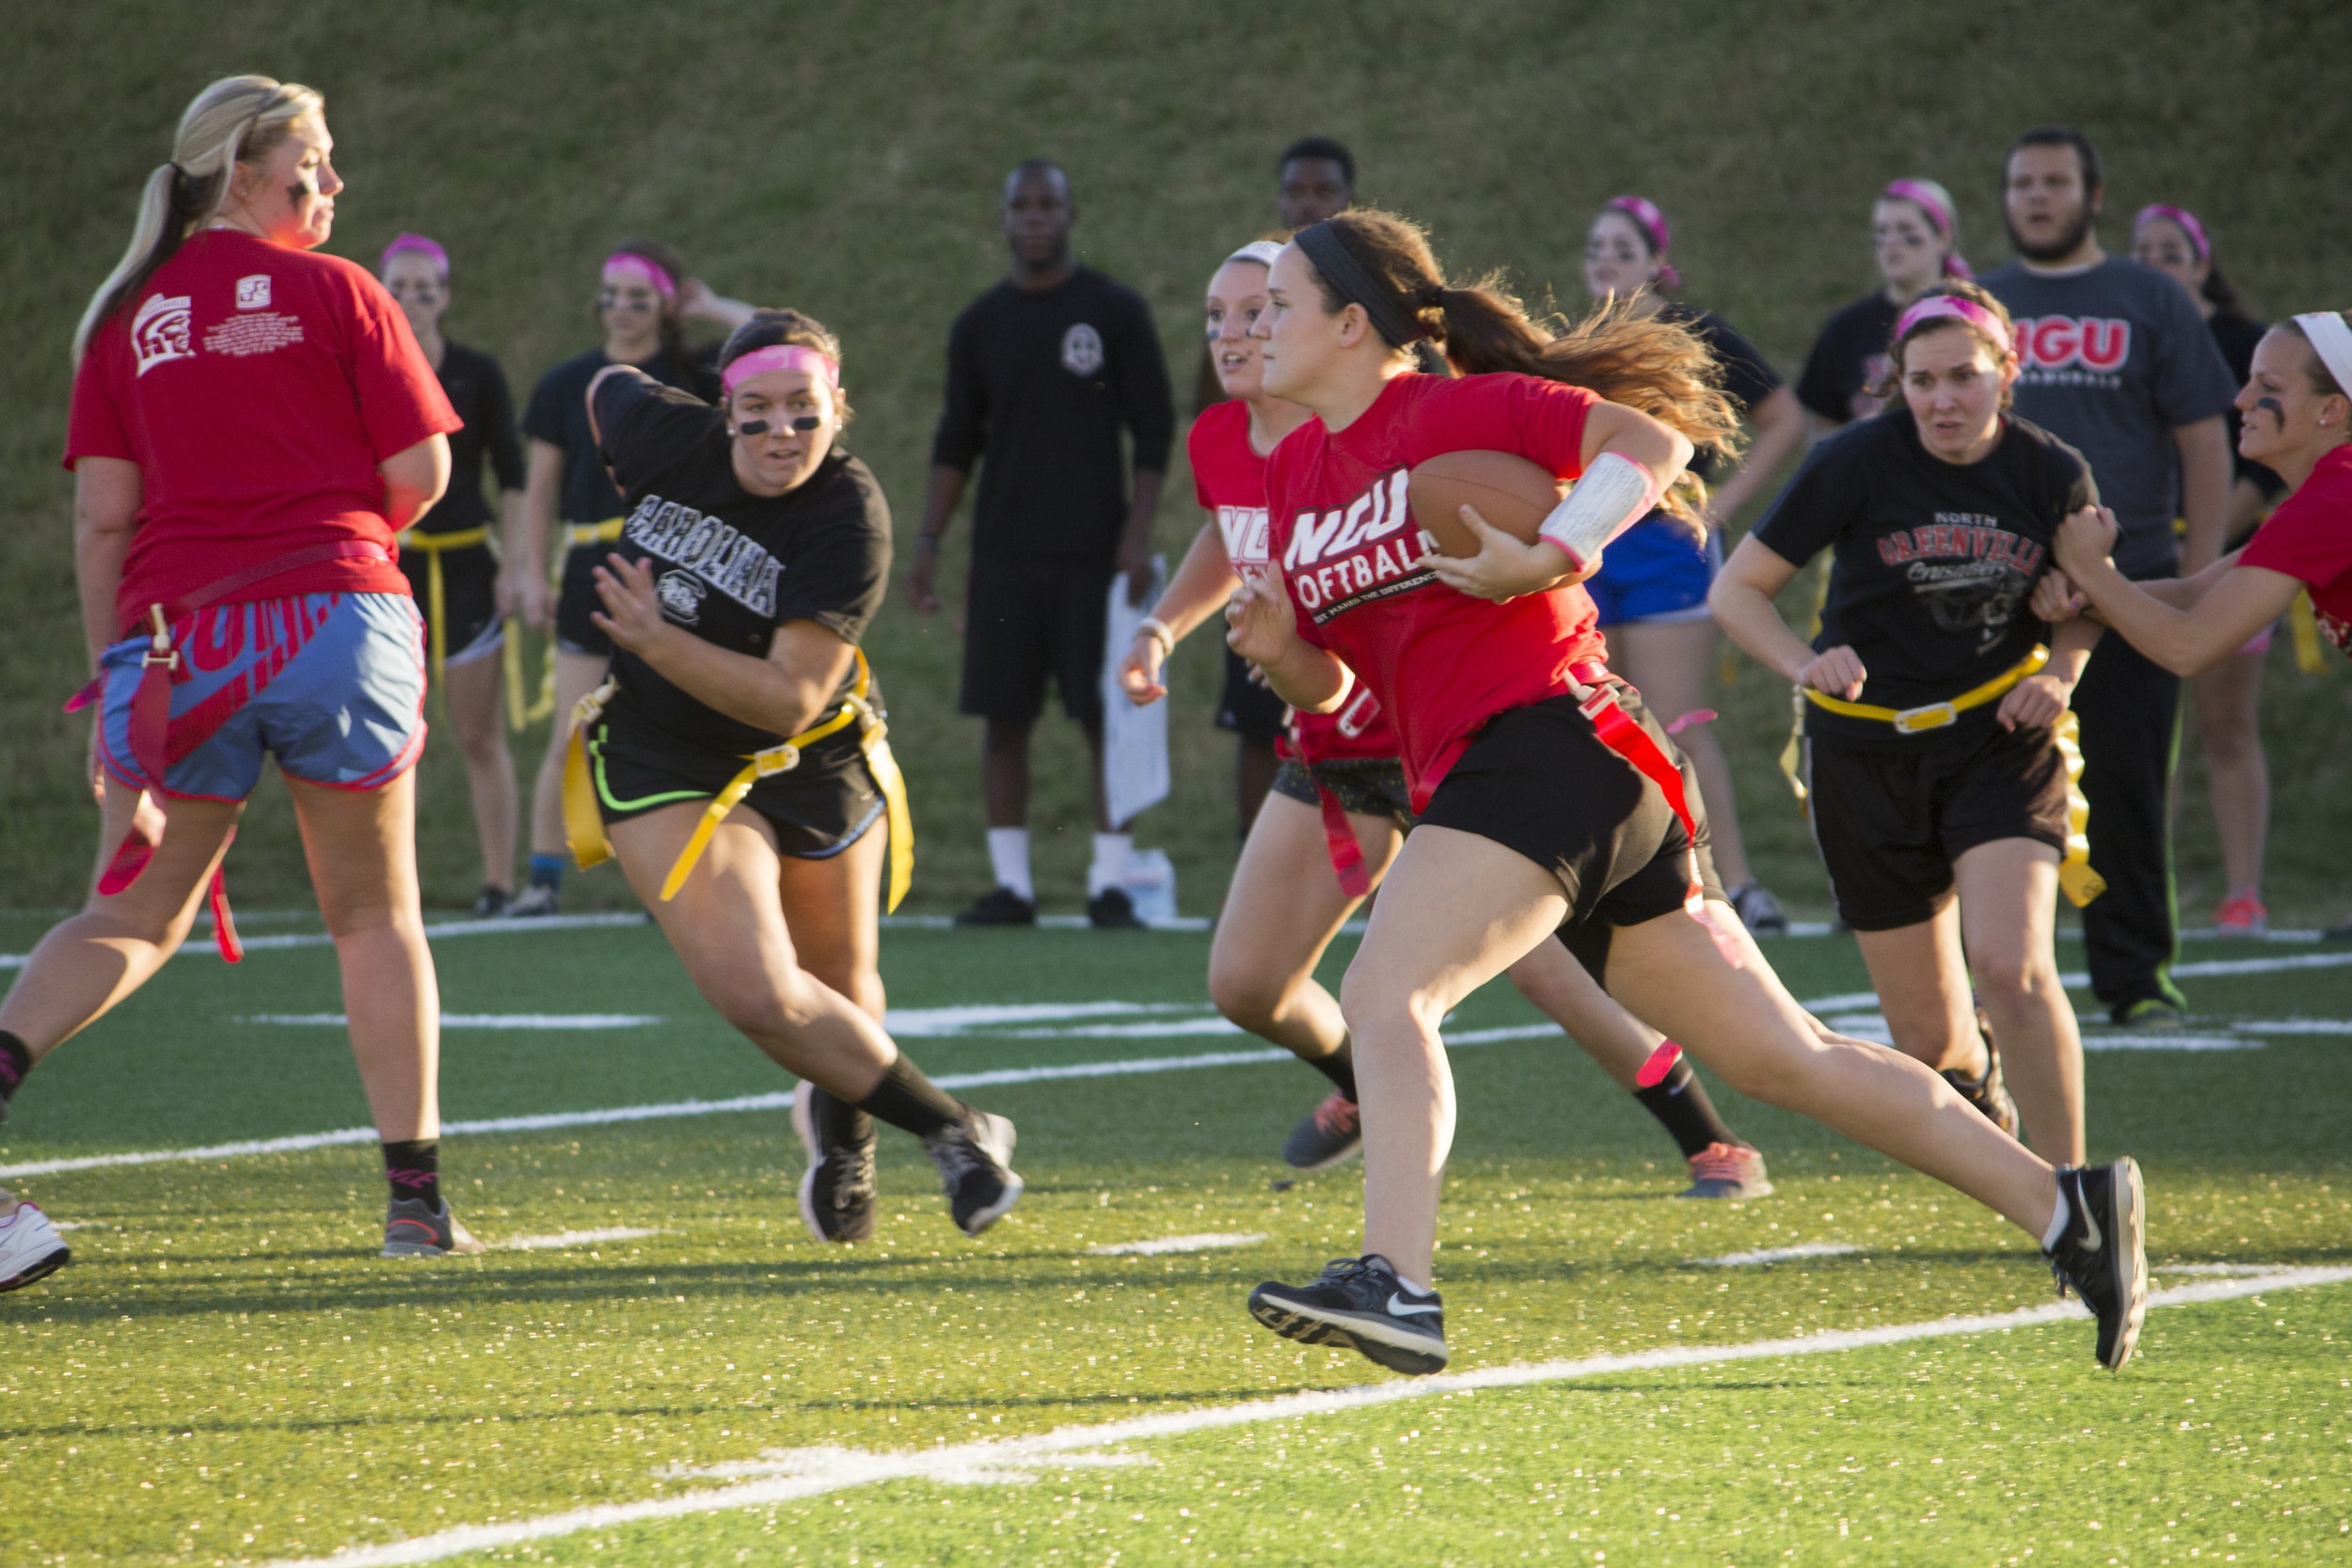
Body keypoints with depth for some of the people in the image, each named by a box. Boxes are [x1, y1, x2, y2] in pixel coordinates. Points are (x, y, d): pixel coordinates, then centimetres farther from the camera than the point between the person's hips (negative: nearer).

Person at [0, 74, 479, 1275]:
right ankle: (417, 1198, 10)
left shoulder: (123, 319, 8)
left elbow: (100, 516, 4)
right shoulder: (335, 294, 1)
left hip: (176, 639, 2)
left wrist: (110, 685, 8)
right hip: (333, 614, -2)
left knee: (133, 917, 11)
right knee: (374, 915, 10)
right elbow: (417, 475, 2)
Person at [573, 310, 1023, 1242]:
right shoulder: (668, 437, -17)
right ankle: (952, 1130, -1)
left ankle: (839, 1122, 55)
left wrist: (659, 643, -40)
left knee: (843, 995, 19)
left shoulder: (850, 522, -24)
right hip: (667, 768, 1)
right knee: (757, 995, -19)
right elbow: (607, 390, 9)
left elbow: (789, 699, -30)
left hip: (817, 767, -1)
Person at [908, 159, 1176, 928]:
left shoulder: (1116, 312, 1)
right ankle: (1010, 884, 6)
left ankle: (1110, 884, -1)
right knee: (1004, 715, 1)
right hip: (1003, 555, 3)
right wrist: (927, 541, 7)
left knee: (1106, 716, -5)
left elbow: (1154, 432, 0)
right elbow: (956, 444, 15)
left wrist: (1137, 537, -9)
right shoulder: (980, 324, 10)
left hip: (1093, 552, -3)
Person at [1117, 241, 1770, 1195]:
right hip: (1327, 751, 7)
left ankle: (1714, 1144, 4)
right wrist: (1160, 630, 10)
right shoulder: (1217, 444, 2)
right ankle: (1360, 1087, 37)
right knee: (1244, 984, 4)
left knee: (1547, 966, -12)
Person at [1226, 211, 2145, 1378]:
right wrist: (1278, 650, -1)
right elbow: (1330, 685, 20)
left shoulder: (1454, 411, -6)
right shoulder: (1294, 473, 17)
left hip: (1548, 743, -9)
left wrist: (1544, 559, -25)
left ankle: (1394, 1283, -33)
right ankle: (2064, 1208, 15)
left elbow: (1653, 442, -14)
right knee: (1781, 1060, 10)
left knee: (1382, 995, -23)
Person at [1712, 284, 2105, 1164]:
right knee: (1929, 1040, 4)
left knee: (2011, 967, -26)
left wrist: (2058, 675, -6)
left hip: (2001, 737, 0)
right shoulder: (1856, 463, -12)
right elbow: (1736, 588, -6)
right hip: (1868, 750, 0)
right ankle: (1974, 1081, 43)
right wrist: (1806, 664, -24)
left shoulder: (2052, 474, -5)